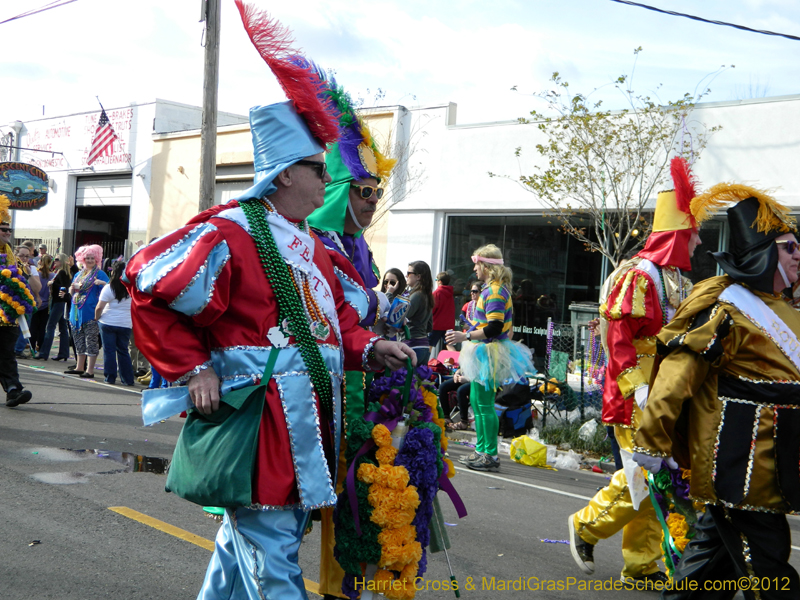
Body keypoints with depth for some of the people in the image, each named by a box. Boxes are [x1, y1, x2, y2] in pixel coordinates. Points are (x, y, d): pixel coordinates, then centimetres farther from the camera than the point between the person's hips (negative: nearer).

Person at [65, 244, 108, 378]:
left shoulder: (100, 274, -3)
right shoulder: (79, 274, 18)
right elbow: (71, 292, 23)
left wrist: (102, 283, -33)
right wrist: (73, 287, 0)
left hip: (91, 313, -7)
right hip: (77, 312, 7)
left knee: (91, 342, -6)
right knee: (79, 341, 14)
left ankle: (90, 370, -5)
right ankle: (80, 367, 23)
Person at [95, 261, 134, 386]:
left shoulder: (109, 288, -10)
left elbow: (99, 307, -11)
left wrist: (97, 318, 6)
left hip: (108, 323, -3)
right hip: (126, 324, 3)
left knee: (109, 350, 5)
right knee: (123, 351, 12)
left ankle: (110, 377, 7)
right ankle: (127, 379, 11)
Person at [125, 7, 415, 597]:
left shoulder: (312, 244, 15)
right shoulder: (229, 233, -12)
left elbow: (336, 313, 23)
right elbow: (151, 288, -12)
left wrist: (368, 348, 3)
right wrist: (192, 369, -14)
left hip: (310, 414, 9)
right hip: (258, 418, -9)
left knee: (247, 542, 20)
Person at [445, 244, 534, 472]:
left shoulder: (494, 292, -18)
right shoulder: (496, 289, 14)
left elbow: (494, 328, -25)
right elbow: (507, 323, 21)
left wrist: (465, 336, -24)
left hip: (489, 355, -11)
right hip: (485, 353, 11)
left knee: (484, 404, -7)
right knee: (476, 401, 15)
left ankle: (490, 455, -3)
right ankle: (481, 450, 22)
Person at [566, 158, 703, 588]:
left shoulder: (678, 280, 16)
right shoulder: (638, 276, -12)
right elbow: (617, 338, -18)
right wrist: (638, 389, -25)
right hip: (638, 400, -9)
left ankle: (641, 567, 17)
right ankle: (586, 526, 13)